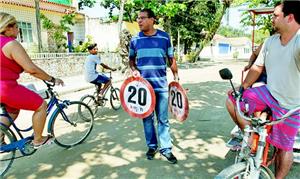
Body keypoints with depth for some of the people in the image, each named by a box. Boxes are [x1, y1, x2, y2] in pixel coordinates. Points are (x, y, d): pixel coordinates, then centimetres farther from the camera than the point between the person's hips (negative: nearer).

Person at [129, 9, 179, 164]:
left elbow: (171, 59, 7)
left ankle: (166, 148, 17)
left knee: (163, 119, 5)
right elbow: (131, 59, 14)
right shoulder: (135, 39, 3)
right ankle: (152, 146, 26)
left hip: (161, 85, -1)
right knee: (147, 118, 10)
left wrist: (176, 78, 2)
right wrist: (134, 70, -7)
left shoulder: (164, 37, 1)